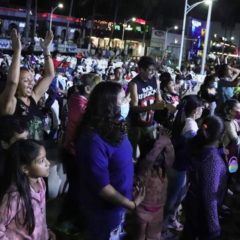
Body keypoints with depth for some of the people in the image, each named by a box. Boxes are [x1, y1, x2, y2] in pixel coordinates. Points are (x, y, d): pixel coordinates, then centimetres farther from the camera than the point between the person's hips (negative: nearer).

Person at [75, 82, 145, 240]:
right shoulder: (94, 140, -31)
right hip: (104, 210, -8)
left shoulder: (115, 128, -3)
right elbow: (101, 186, -28)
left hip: (119, 204, 8)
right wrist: (131, 204, -21)